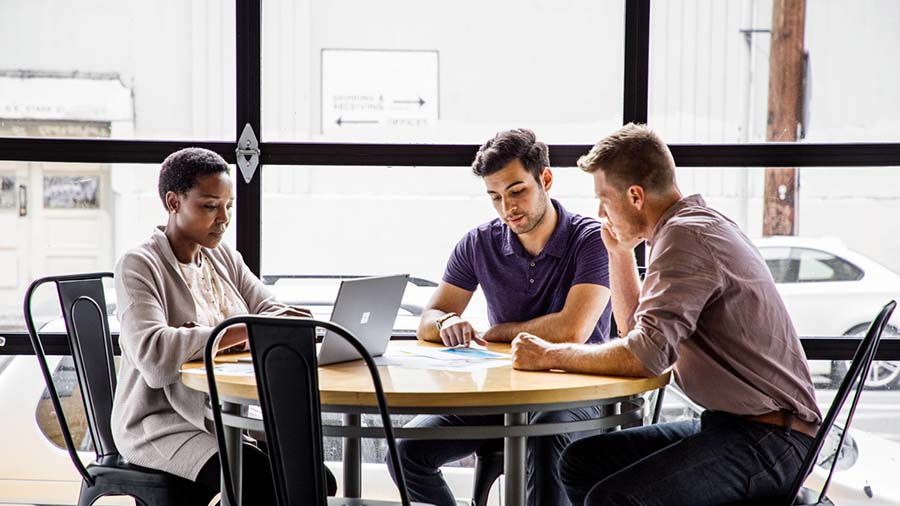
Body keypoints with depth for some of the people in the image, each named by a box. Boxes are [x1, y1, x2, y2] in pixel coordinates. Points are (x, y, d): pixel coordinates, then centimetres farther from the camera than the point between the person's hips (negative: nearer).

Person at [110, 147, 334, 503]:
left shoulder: (225, 258, 13)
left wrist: (207, 337, -16)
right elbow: (154, 357, -25)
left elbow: (277, 314, 3)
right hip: (161, 426, -7)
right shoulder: (138, 267, -9)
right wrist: (245, 330, -28)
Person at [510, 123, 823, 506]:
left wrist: (549, 355, -13)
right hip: (732, 422, 11)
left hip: (767, 439, -11)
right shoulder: (697, 224, 15)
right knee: (580, 462, 7)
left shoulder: (686, 236, -17)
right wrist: (619, 252, 14)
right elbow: (637, 330, 24)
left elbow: (647, 356, -25)